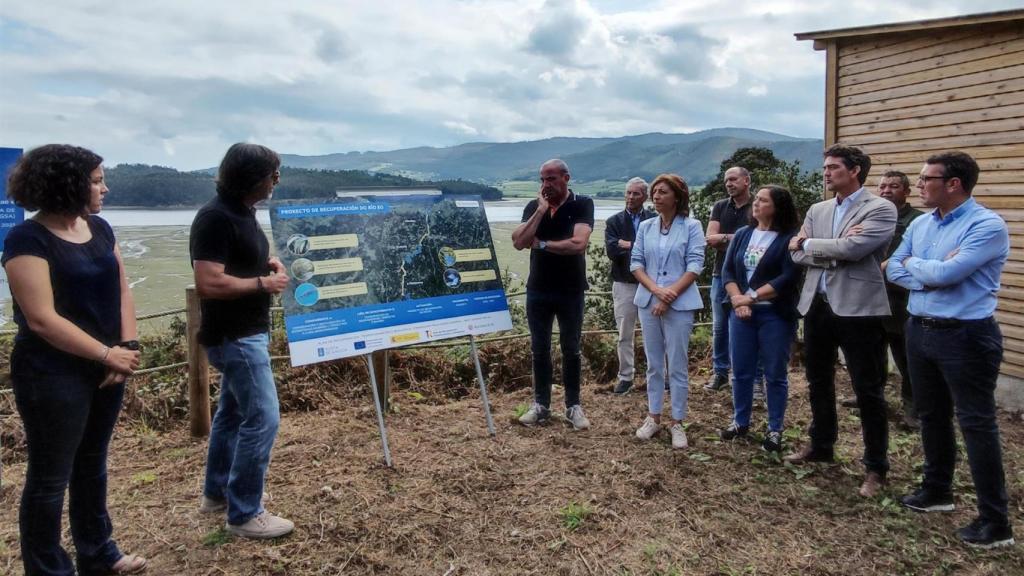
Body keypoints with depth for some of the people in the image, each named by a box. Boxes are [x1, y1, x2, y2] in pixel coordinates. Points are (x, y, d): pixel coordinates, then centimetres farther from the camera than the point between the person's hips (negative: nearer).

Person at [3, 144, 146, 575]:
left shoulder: (99, 228, 7)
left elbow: (121, 290, 8)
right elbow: (41, 319, -20)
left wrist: (128, 347, -5)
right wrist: (106, 353, -18)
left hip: (105, 370, 7)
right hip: (53, 376, -7)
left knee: (92, 463, 19)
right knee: (50, 476, 6)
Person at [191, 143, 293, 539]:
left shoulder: (243, 211, 8)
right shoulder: (215, 218, -21)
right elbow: (209, 283, -28)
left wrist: (267, 262, 5)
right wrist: (263, 283, -19)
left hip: (245, 332, 10)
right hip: (235, 335, -10)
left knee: (233, 411, 20)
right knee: (262, 418, -6)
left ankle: (217, 492, 35)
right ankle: (244, 514, 6)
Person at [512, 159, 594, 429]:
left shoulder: (582, 205, -7)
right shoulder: (533, 207, 4)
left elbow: (578, 244, -22)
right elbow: (518, 242, -11)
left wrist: (541, 244, -12)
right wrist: (541, 210, -15)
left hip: (570, 291, -3)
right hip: (538, 290, 3)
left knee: (571, 350, 7)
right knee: (539, 350, 9)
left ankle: (573, 406, 17)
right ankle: (541, 405, 19)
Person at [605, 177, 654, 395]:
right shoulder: (614, 221, 3)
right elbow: (611, 251, -11)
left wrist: (627, 244, -15)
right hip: (624, 285, 1)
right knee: (625, 335, 8)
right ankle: (625, 377, 17)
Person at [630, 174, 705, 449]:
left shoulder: (691, 226, -3)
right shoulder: (645, 227, 9)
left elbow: (695, 265, -9)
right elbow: (635, 263, 4)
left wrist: (669, 295, -16)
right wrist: (656, 290, -12)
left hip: (679, 304, -4)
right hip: (648, 302, 4)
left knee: (677, 366, 1)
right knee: (654, 364, 12)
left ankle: (677, 422, 12)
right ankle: (653, 417, 22)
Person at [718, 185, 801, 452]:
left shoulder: (789, 238, -6)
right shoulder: (742, 235, 10)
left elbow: (788, 278, -15)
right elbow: (727, 270, 6)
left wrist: (752, 296, -15)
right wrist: (737, 299, -10)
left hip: (775, 315, -4)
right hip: (741, 312, 5)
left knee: (775, 374, 5)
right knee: (741, 371, 11)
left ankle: (775, 429, 16)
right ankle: (740, 421, 25)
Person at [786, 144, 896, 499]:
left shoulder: (880, 209, -7)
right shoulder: (817, 210, 12)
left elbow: (852, 249, -22)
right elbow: (798, 255, 2)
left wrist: (808, 243, -8)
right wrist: (835, 249, -14)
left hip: (858, 310, -6)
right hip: (816, 306, 7)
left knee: (868, 392, 2)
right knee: (819, 383, 19)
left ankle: (876, 466, 16)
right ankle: (821, 445, 37)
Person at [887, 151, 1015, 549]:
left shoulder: (987, 225, -16)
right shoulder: (920, 224, 8)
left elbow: (946, 273, -24)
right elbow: (893, 269, 5)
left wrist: (914, 263, -4)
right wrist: (928, 277, -14)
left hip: (965, 336, -8)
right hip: (919, 330, 8)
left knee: (977, 423, -1)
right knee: (931, 415, 18)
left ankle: (995, 521, 9)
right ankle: (937, 490, 35)